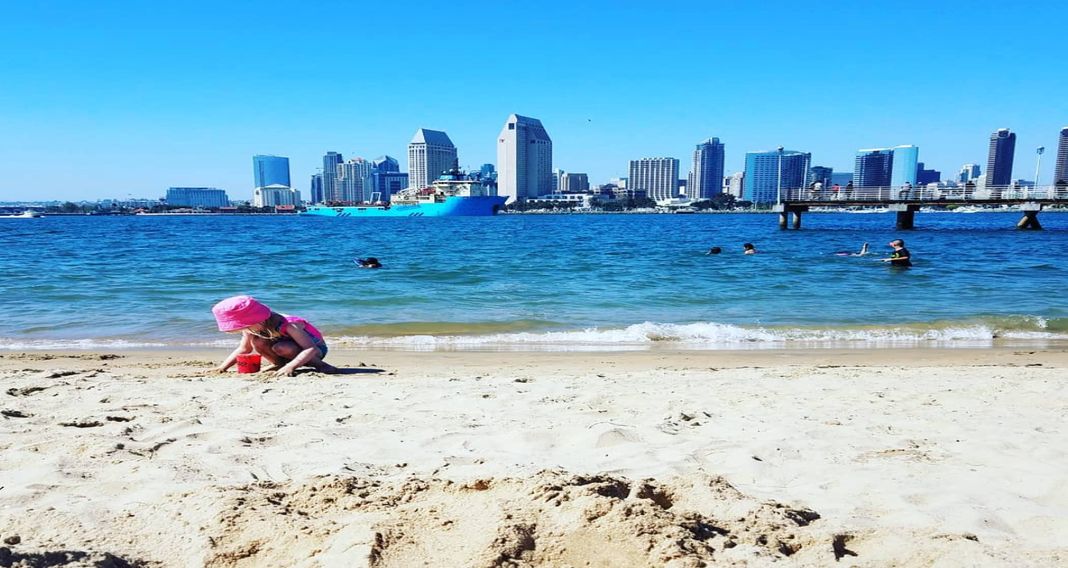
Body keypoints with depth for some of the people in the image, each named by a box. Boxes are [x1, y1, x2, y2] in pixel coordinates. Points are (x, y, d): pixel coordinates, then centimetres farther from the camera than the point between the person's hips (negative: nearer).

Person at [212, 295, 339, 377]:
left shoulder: (288, 325, -34)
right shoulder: (251, 329, -11)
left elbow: (311, 349, -40)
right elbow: (244, 349, 4)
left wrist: (290, 366, -51)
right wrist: (222, 367, -7)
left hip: (317, 349, -6)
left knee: (280, 348, -37)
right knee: (257, 342, -19)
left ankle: (320, 365, -22)